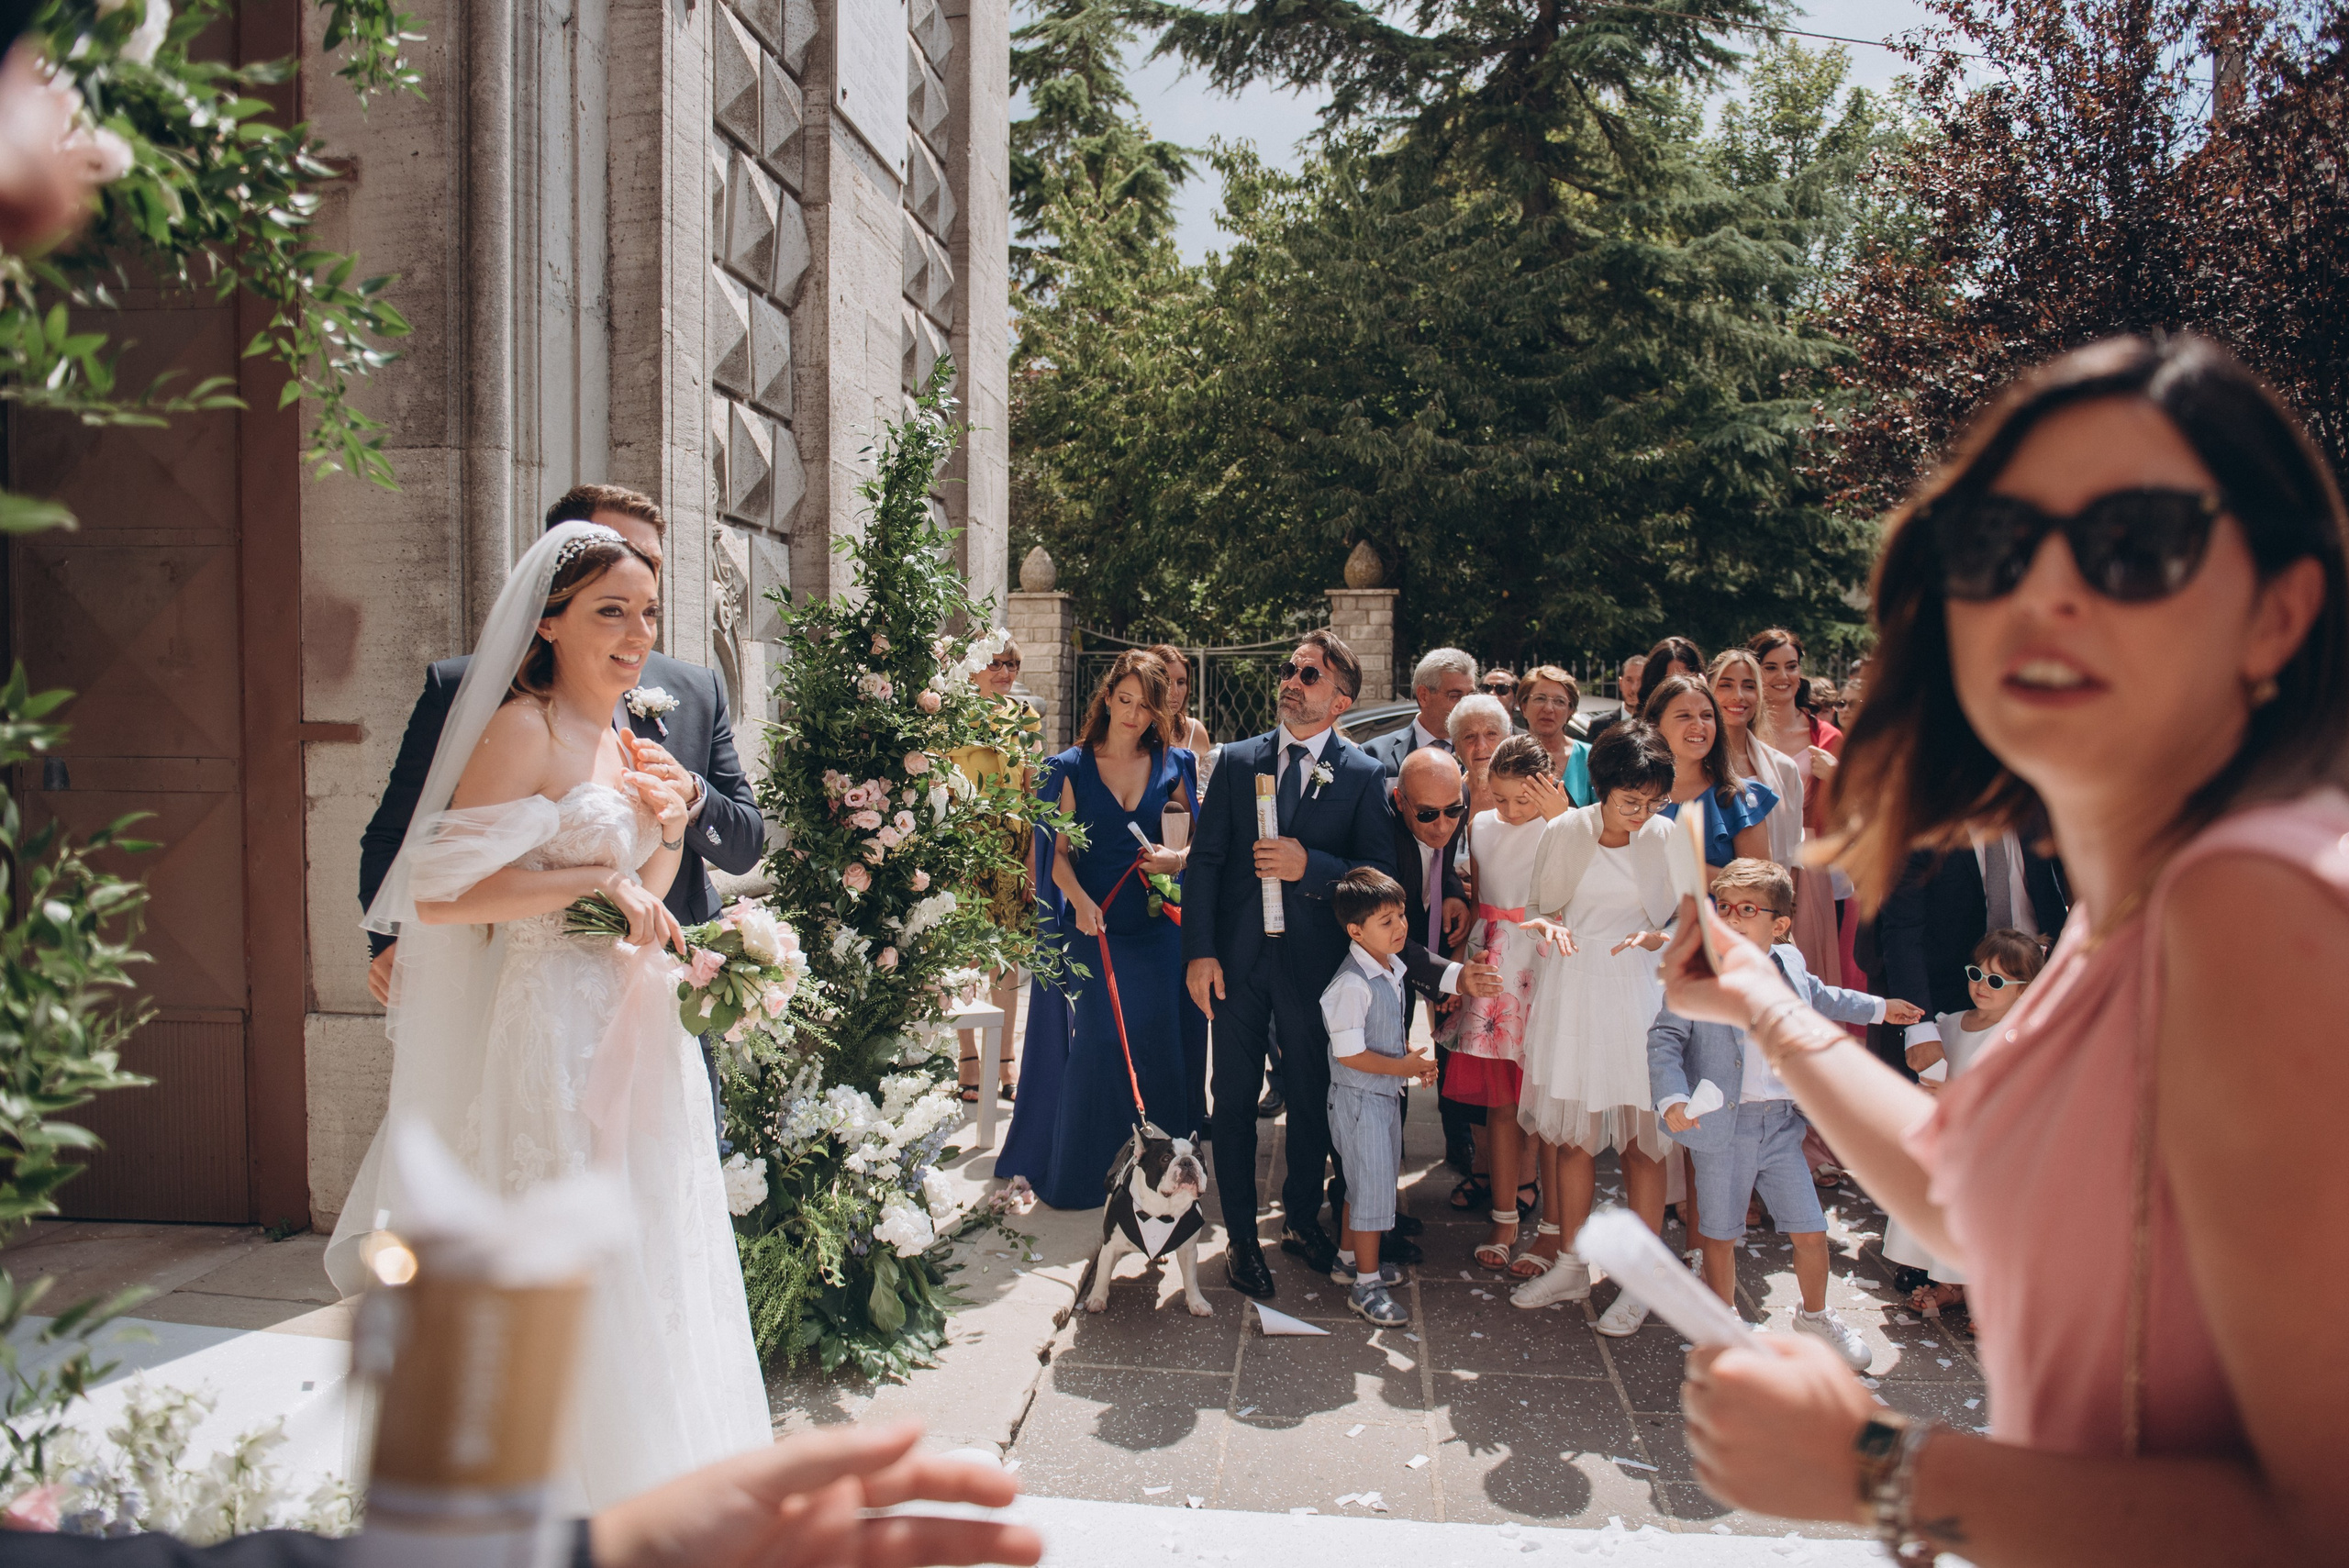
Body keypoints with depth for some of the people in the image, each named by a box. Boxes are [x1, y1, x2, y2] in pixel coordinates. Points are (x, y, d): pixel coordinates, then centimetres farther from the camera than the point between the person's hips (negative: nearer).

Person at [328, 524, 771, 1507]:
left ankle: (634, 1481, 30)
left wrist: (672, 828, 0)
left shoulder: (625, 741, 13)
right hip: (555, 1029, -8)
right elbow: (437, 892, -18)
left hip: (633, 1031, 9)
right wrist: (595, 880, -19)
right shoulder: (525, 730, -12)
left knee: (640, 1258, 15)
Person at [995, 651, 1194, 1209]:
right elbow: (1057, 851, -1)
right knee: (1092, 1043, 1)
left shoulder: (1172, 765, 5)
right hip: (1093, 922, -1)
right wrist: (1080, 901, -17)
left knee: (1157, 1039, 4)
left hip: (1155, 925, 1)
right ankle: (1083, 1172, 18)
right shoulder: (1073, 766, 1)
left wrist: (1180, 859, -12)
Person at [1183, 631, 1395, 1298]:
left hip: (1314, 961, -1)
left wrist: (1310, 865, -20)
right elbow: (1205, 859, 0)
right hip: (1236, 959, 1)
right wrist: (1200, 952, -7)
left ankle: (1303, 1219, 34)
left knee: (1312, 1098, 13)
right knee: (1234, 1100, 8)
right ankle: (1241, 1236, 23)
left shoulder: (1364, 775, -1)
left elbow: (1380, 872, -5)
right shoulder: (1238, 760, 4)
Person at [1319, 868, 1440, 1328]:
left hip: (1386, 1096, 9)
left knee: (1365, 1183, 20)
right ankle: (1365, 1286, 9)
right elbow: (1349, 1053, -24)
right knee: (1372, 1186, -2)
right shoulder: (1352, 985, -25)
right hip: (1359, 1100, -9)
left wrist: (1413, 1057, 2)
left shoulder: (1393, 969, 4)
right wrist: (1401, 1067, -18)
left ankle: (1350, 1259, 37)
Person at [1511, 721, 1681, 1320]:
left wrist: (1655, 938, -16)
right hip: (1569, 994, 1)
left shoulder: (1667, 840, -1)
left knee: (1641, 1138, 2)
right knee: (1572, 1137, 9)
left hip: (1635, 995, -1)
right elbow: (1537, 905, 10)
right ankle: (1571, 1268, 23)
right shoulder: (1563, 832, 1)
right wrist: (1546, 924, -13)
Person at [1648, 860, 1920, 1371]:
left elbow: (1818, 997, 27)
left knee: (1811, 1231, 9)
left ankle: (1815, 1317, 37)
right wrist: (1672, 1097, -26)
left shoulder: (1789, 965, 4)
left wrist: (1878, 1008, 38)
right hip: (1721, 1125, -4)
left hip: (1782, 1122, 4)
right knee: (1720, 1234, 9)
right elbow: (1665, 1038, -12)